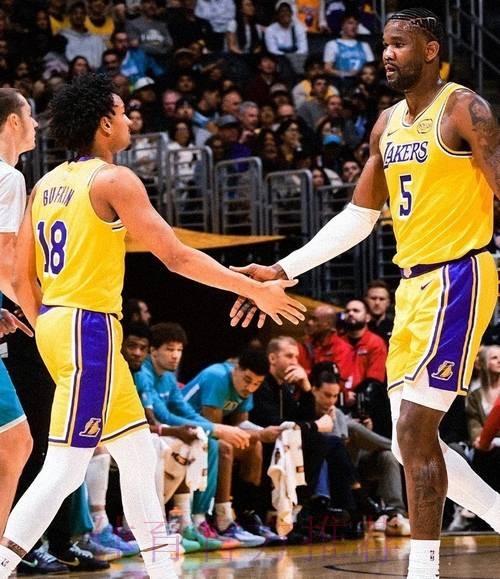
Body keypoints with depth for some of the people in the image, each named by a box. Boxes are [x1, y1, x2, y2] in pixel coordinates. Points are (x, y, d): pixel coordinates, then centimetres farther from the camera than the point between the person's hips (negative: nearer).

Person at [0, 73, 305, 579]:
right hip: (89, 327, -9)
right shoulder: (113, 180, -10)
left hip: (54, 323, 9)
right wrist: (257, 290, -7)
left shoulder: (46, 186, 13)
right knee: (64, 470, -8)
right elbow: (177, 257, -13)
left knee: (137, 451, 15)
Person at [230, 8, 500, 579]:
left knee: (414, 430, -14)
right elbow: (357, 217, 21)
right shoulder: (387, 124, 14)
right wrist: (283, 271, 15)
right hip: (412, 283, 9)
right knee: (411, 439, 10)